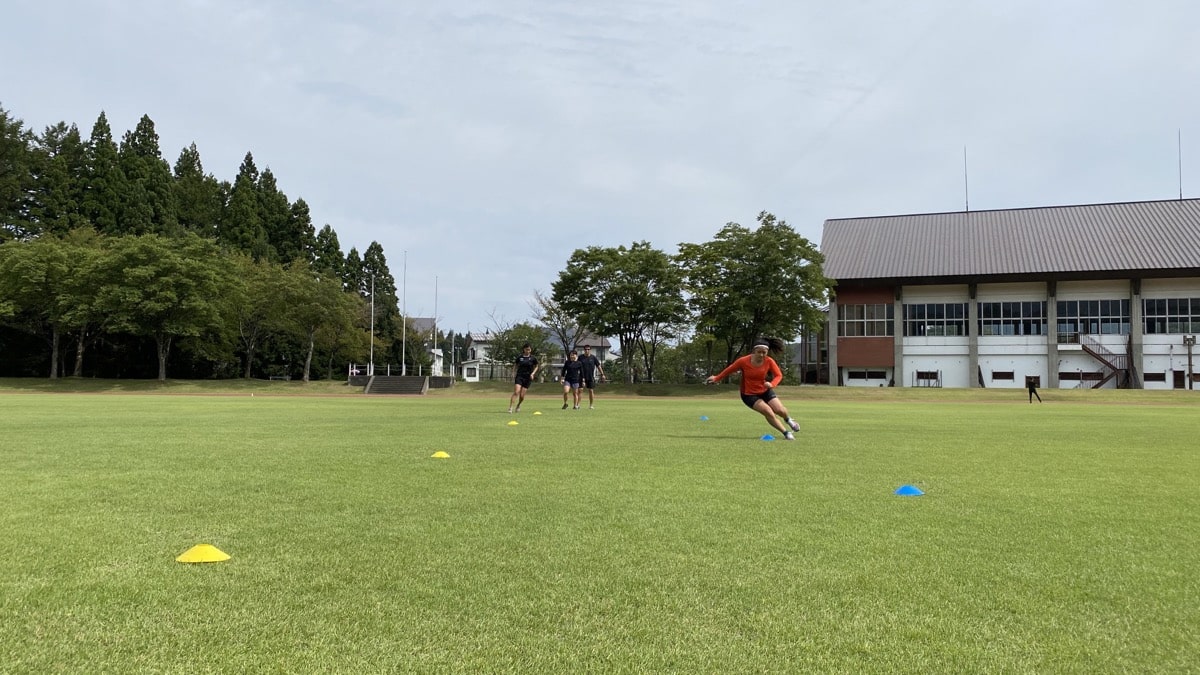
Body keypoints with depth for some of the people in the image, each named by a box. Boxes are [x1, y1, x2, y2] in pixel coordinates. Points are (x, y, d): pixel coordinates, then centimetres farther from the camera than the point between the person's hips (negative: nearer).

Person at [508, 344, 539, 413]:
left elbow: (536, 367, 13)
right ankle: (510, 407, -18)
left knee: (522, 395, 0)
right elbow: (516, 366, 13)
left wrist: (532, 373, -4)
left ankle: (518, 406, 29)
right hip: (519, 376, 0)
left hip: (528, 378, 0)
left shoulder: (533, 358, 1)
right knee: (516, 392, -17)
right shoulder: (519, 357, 2)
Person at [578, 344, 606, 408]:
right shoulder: (580, 357, 1)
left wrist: (602, 374, 4)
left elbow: (598, 366, 7)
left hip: (591, 377, 0)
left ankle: (591, 405, 11)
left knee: (591, 391, 1)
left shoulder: (593, 357, 2)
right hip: (582, 377, 0)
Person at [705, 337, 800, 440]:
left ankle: (788, 419, 29)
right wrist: (716, 378, 1)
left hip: (765, 391, 3)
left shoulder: (769, 361, -15)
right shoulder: (743, 361, -21)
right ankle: (786, 433, -2)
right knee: (768, 412, -21)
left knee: (780, 410, -11)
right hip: (749, 394, -3)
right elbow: (729, 369, -7)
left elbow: (779, 375, -13)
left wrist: (772, 384, -34)